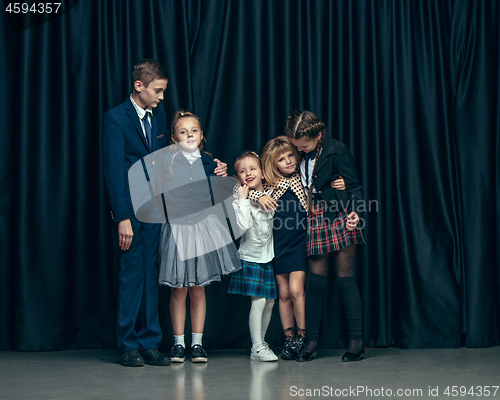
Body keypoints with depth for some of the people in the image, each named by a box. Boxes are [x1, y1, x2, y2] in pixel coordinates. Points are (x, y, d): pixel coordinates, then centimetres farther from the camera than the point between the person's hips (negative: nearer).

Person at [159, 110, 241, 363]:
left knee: (198, 288, 6)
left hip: (203, 226, 2)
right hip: (177, 227, -2)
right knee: (179, 289, 1)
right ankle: (179, 343, 11)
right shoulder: (168, 160, -3)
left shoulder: (208, 163, 6)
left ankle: (197, 343, 13)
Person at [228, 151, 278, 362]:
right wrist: (243, 199, -21)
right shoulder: (239, 201, -9)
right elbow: (243, 225, -24)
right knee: (258, 301, -11)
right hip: (251, 258, -5)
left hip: (269, 256, 5)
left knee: (270, 302, 9)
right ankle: (256, 348, -4)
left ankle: (261, 342, 24)